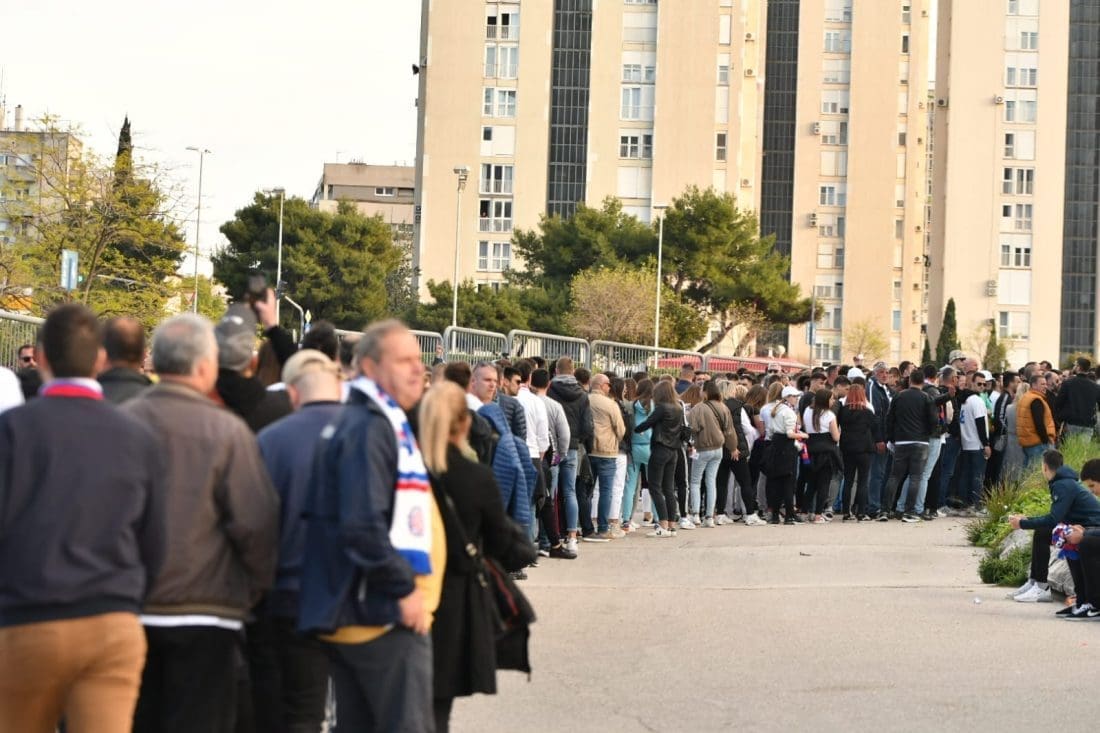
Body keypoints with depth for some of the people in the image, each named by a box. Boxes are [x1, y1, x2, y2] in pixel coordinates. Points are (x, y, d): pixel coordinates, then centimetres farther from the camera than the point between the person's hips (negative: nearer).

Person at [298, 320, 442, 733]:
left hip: (351, 613, 10)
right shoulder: (370, 427, -14)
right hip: (385, 612, -10)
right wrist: (404, 589, -20)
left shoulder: (368, 422, 19)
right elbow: (363, 525, -25)